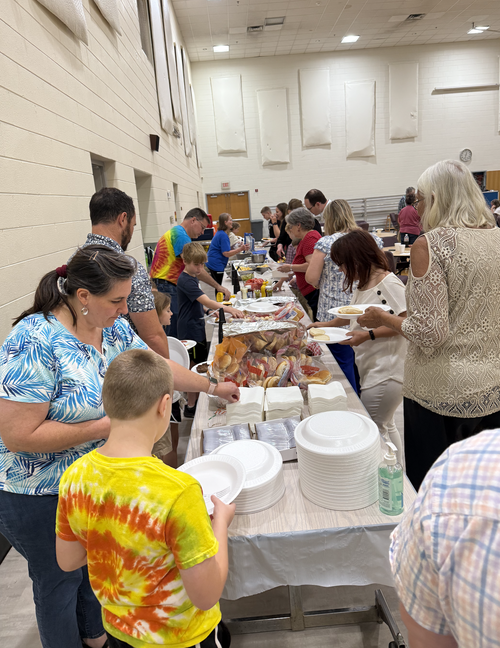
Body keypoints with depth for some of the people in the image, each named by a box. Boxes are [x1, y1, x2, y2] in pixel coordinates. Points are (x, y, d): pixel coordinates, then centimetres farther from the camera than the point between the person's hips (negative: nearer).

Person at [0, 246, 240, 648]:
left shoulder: (114, 328, -6)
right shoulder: (35, 343, -30)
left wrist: (212, 387, 11)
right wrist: (107, 426, -27)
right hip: (39, 497, -7)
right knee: (60, 582, 15)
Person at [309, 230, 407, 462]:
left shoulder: (389, 284, -17)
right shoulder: (364, 284, 12)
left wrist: (367, 335, -25)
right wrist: (327, 325, 23)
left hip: (386, 370, -10)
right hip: (370, 366, 10)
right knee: (385, 426, 19)